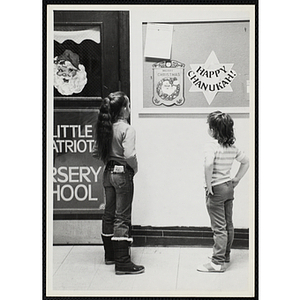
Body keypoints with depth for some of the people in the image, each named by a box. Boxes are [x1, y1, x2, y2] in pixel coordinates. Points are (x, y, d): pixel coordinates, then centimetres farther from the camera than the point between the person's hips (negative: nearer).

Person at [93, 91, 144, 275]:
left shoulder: (104, 128, 5)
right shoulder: (127, 129, -17)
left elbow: (96, 153, 9)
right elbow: (129, 155, -26)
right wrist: (135, 168, -9)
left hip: (108, 173, 8)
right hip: (123, 174, -7)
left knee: (109, 214, 16)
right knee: (122, 217, -4)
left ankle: (110, 254, 29)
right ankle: (122, 262, -3)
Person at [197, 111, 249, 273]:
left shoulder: (212, 146, -18)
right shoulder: (232, 146, 6)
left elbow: (208, 165, -34)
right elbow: (246, 162, 16)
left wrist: (208, 185, -24)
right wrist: (236, 179, 16)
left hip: (216, 189, -8)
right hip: (229, 187, 8)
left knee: (219, 228, -3)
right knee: (228, 225, 17)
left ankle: (218, 263, 3)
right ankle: (225, 255, 31)